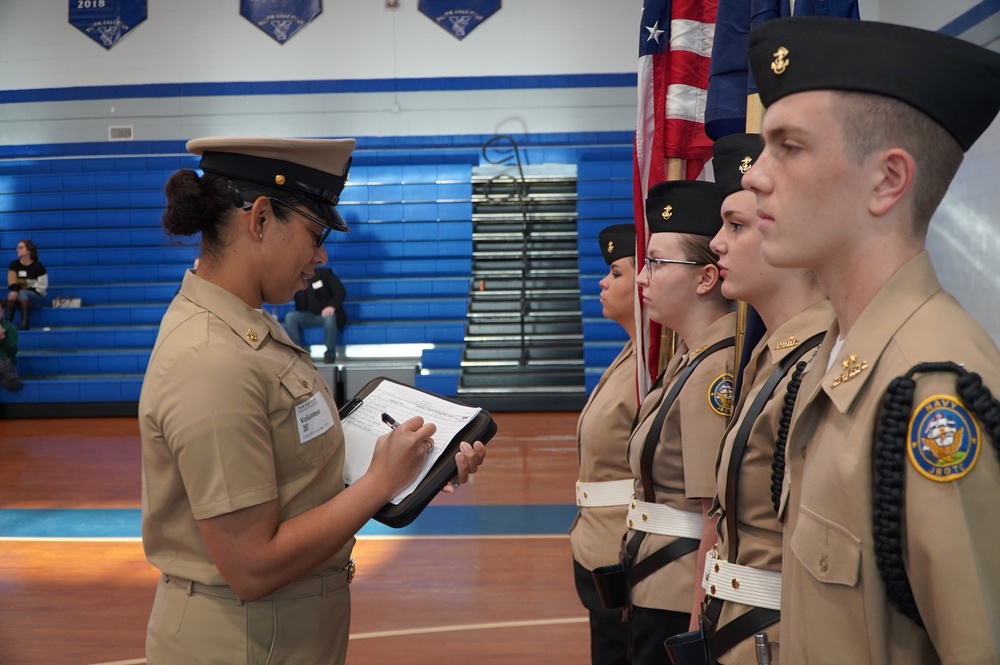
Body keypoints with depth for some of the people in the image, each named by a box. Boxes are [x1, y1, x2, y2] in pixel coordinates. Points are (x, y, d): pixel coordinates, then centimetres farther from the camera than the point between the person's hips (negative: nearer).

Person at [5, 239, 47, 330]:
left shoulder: (38, 266, -5)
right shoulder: (14, 265, 7)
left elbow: (42, 286, -10)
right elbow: (11, 281, -7)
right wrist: (15, 291, -30)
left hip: (36, 297, -3)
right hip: (20, 298, 3)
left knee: (23, 294, -35)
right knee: (12, 295, -30)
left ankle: (25, 324, -47)